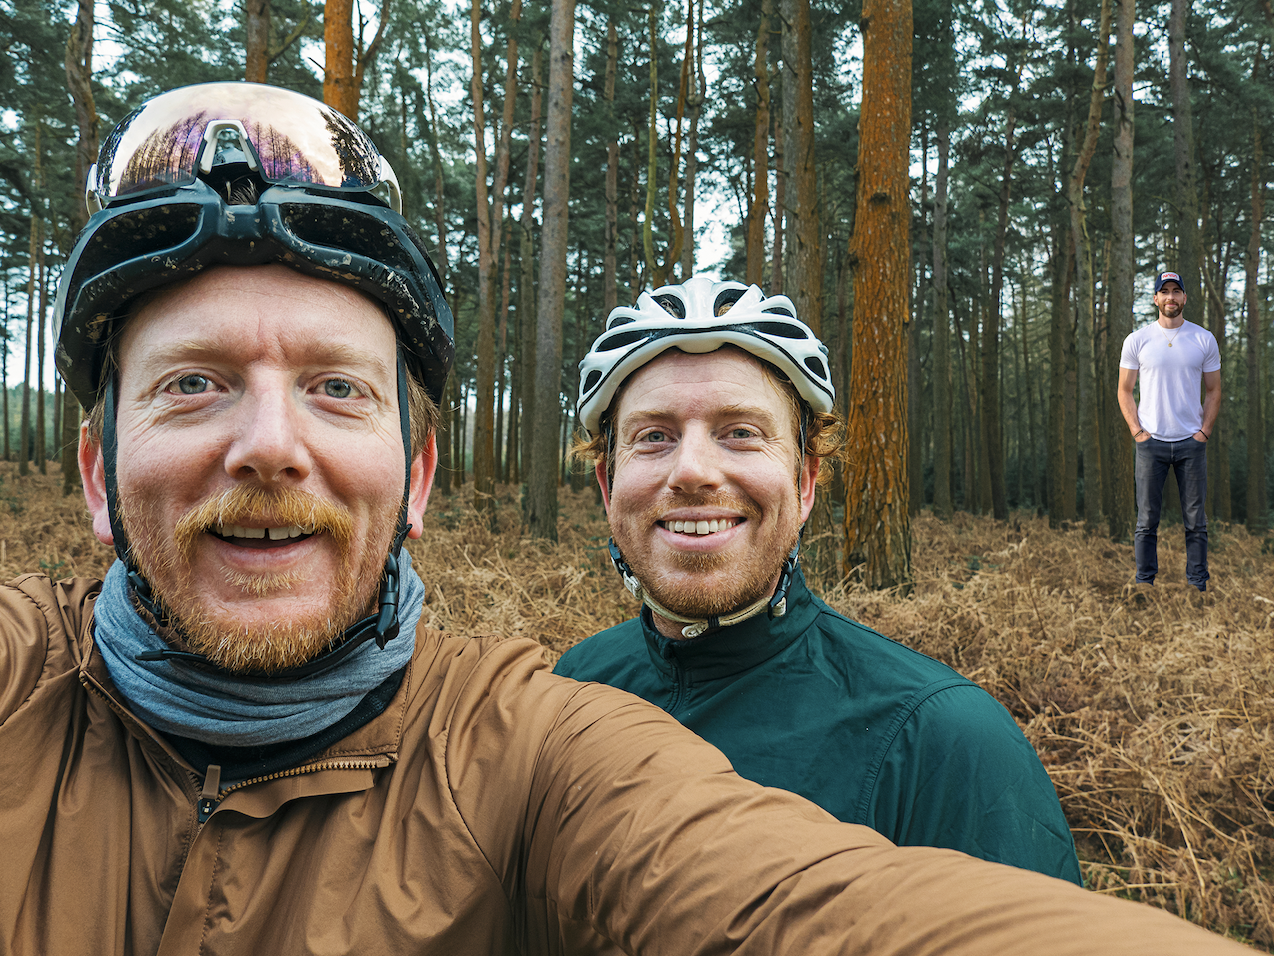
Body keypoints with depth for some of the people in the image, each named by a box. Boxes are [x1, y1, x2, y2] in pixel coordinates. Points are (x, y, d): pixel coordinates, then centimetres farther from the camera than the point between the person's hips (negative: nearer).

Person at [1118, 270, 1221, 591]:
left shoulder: (1204, 339, 6)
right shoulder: (1136, 340, 3)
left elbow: (1213, 391, 10)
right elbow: (1125, 390, 6)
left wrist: (1204, 432, -1)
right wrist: (1137, 431, -4)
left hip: (1192, 443, 1)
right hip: (1150, 443, -1)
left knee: (1196, 521, 5)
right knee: (1146, 520, 2)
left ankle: (1198, 585, 14)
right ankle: (1144, 584, 10)